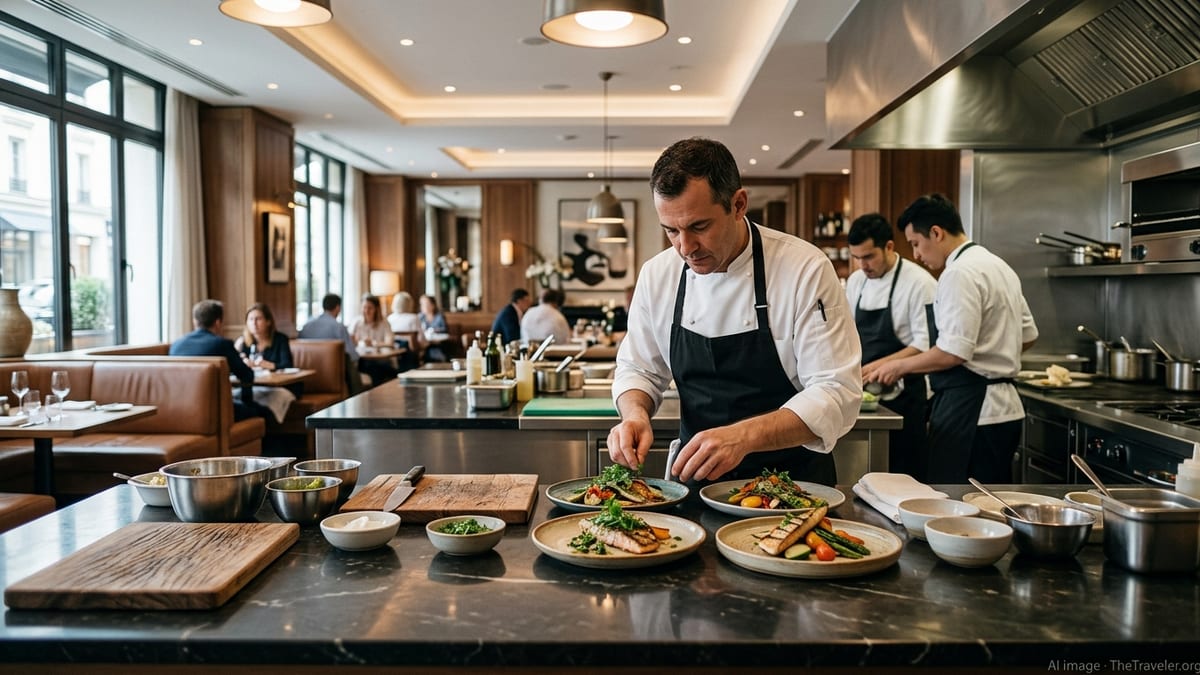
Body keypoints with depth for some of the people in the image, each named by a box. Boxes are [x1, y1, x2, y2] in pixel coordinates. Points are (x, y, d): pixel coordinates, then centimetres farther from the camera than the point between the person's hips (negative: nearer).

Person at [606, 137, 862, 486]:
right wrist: (636, 414, -12)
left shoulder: (805, 269, -14)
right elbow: (637, 369, 11)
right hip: (697, 478, 2)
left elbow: (836, 394, -16)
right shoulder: (657, 274, -1)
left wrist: (745, 435, -31)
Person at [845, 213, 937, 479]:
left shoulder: (919, 282, -13)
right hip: (867, 394, 6)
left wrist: (878, 366, -23)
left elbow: (925, 344, -16)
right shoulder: (855, 281, 8)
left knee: (904, 474, -1)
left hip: (904, 395, -6)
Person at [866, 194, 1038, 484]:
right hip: (1002, 407, 10)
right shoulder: (999, 266, 16)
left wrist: (900, 366, -9)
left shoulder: (959, 274, -16)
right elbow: (1027, 336, 22)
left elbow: (953, 352, -22)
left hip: (969, 409, -10)